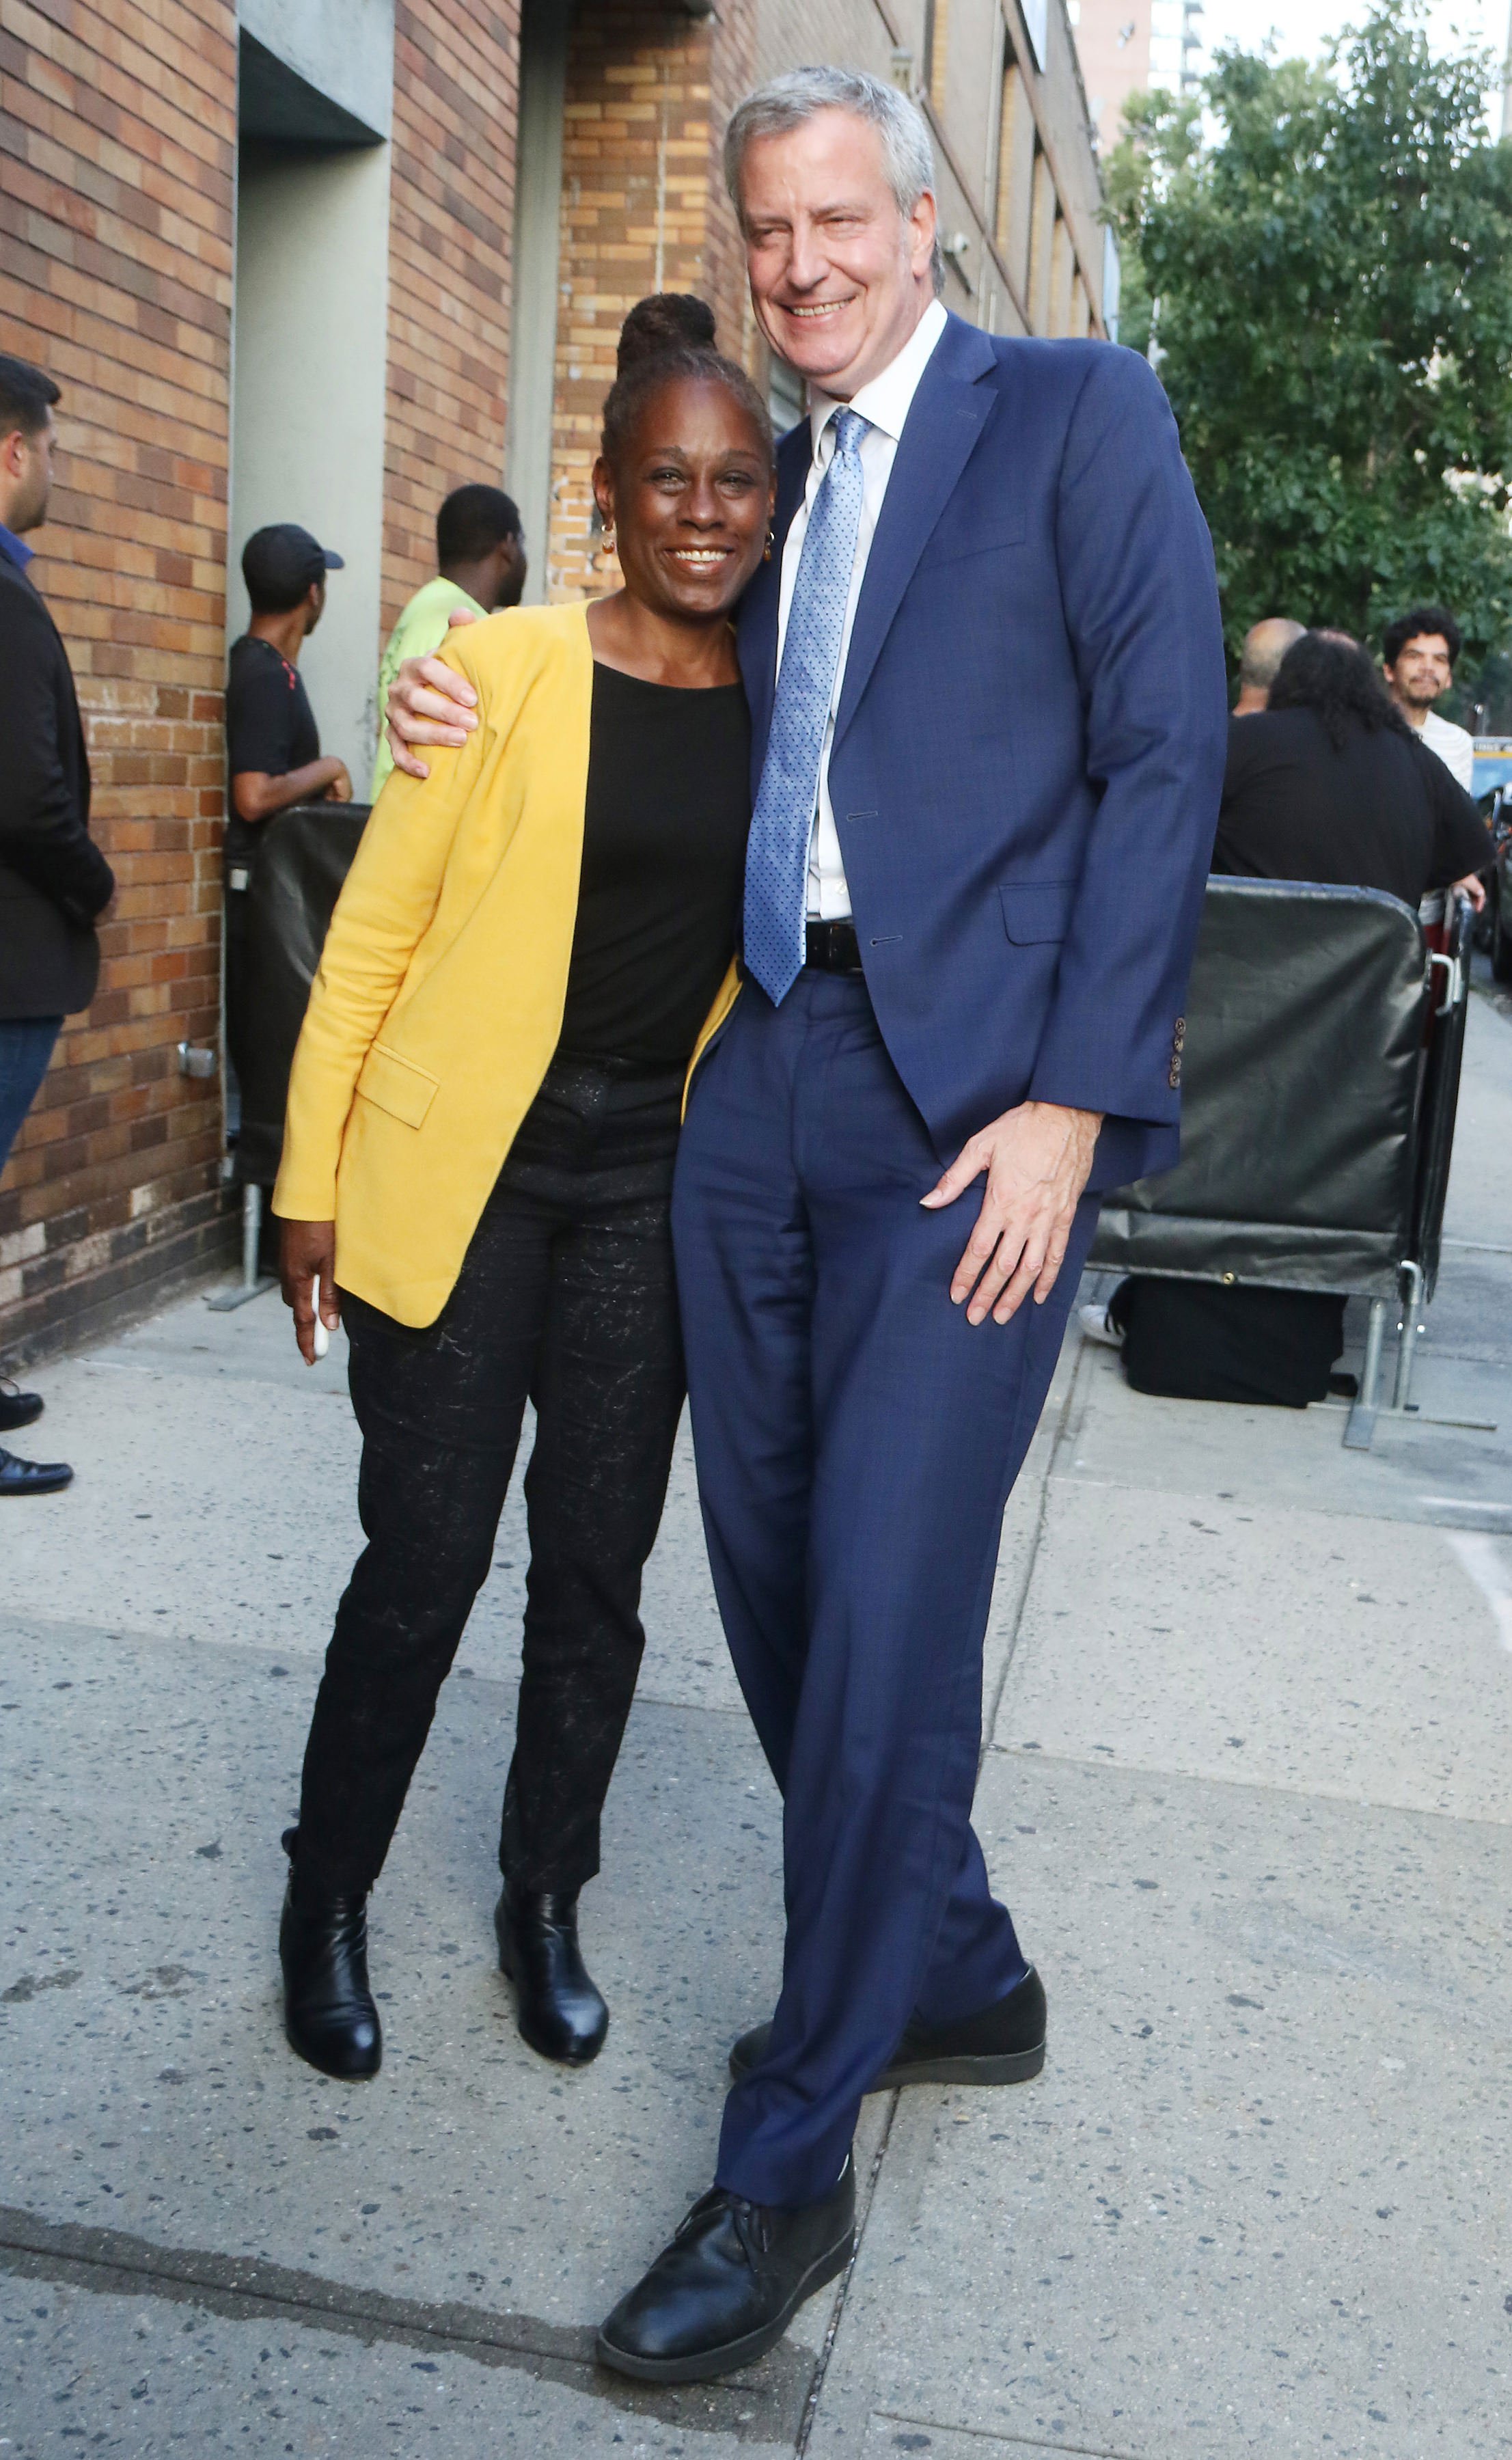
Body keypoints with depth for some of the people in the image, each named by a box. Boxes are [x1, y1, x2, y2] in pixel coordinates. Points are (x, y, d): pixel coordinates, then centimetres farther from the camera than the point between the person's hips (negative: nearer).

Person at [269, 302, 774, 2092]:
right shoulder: (504, 668, -7)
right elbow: (373, 933, -5)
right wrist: (312, 1181, -6)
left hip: (654, 1177, 3)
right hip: (465, 1165, -3)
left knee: (596, 1561, 10)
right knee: (426, 1559, 2)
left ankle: (545, 1905, 29)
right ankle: (327, 1903, 24)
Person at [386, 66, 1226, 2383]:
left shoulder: (1079, 412, 2)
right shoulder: (771, 481, 20)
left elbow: (1163, 756, -6)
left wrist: (1075, 1098, -14)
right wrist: (482, 720, 5)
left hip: (971, 1098, -6)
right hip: (759, 1081, 7)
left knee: (883, 1611, -7)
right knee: (775, 1586, 9)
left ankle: (789, 2167, 8)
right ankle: (955, 1977, 31)